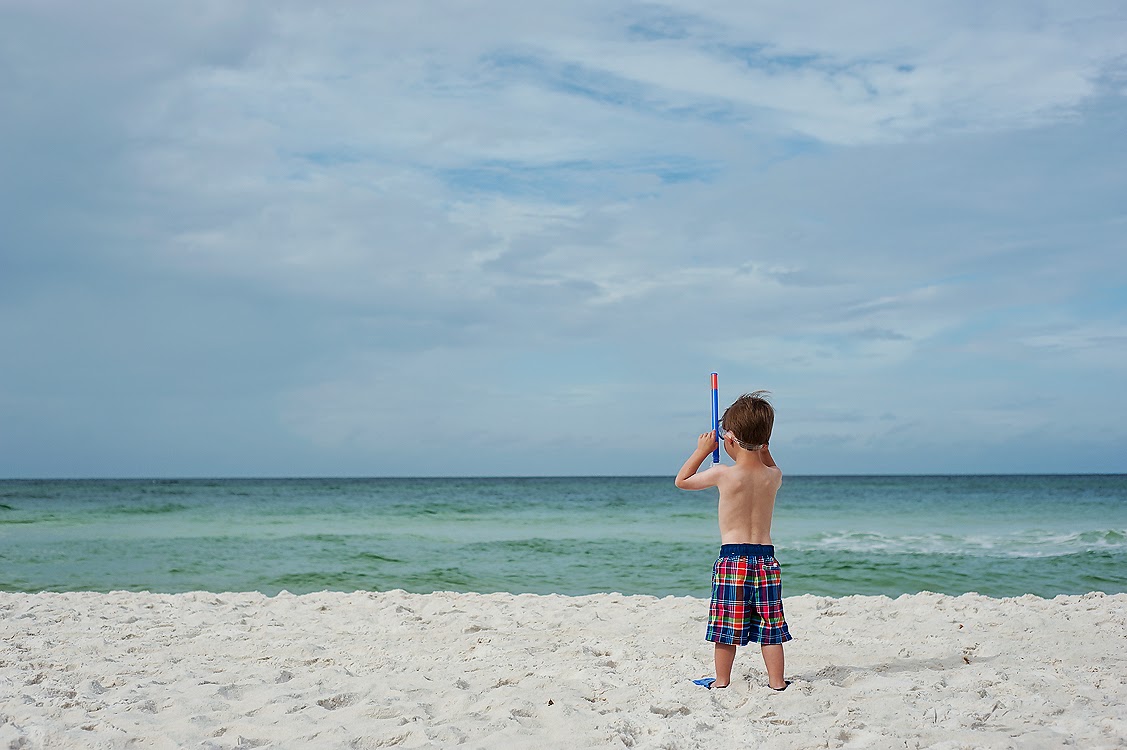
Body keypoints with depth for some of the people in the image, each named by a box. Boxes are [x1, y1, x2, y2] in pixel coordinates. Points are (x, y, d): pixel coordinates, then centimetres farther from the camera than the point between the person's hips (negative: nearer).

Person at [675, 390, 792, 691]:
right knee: (770, 626, 10)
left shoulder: (723, 474, -11)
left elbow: (682, 480, 6)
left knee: (727, 625, 6)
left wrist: (702, 450, 13)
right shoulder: (773, 476, 2)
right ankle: (776, 681, 14)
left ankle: (722, 680, 15)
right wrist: (762, 448, 24)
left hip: (732, 557, -4)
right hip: (766, 558, 4)